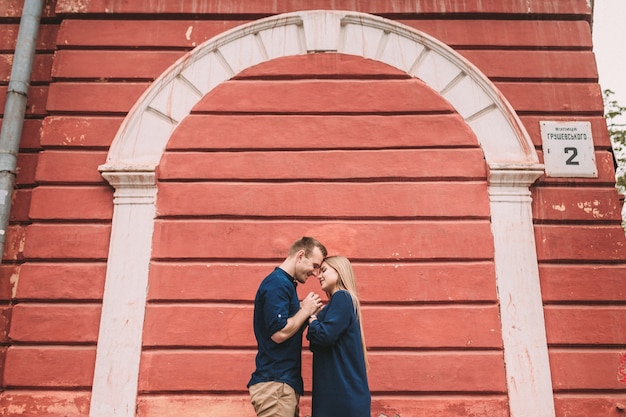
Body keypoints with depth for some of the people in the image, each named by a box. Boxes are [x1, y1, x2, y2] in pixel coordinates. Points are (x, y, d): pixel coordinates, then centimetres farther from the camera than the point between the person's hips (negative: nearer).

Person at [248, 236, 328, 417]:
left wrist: (307, 312, 5)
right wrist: (305, 310, -11)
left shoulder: (285, 284, 16)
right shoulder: (278, 283, -15)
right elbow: (279, 333, -23)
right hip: (275, 384, -10)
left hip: (284, 382, 10)